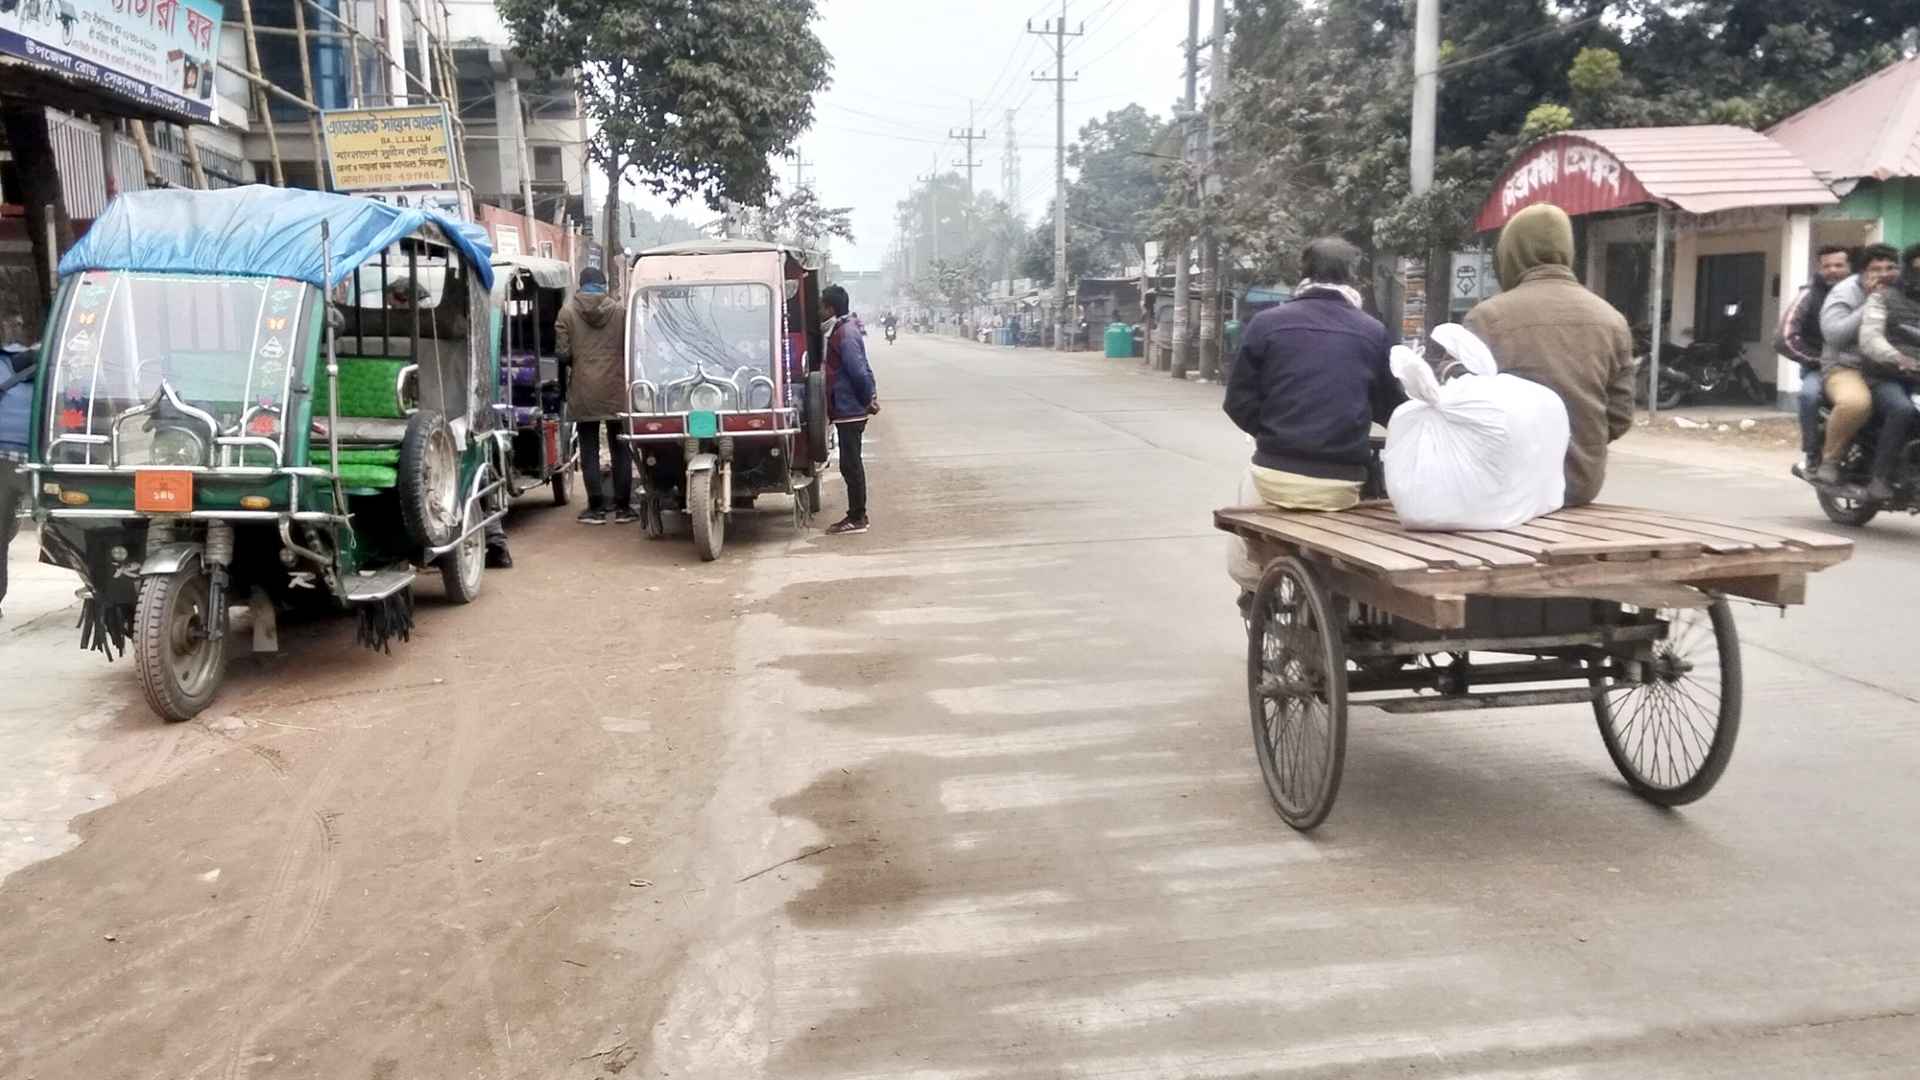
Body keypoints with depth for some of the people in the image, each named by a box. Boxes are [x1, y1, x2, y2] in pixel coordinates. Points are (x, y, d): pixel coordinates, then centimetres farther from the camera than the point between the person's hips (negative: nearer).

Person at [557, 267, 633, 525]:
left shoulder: (567, 311, -2)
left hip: (583, 392, 0)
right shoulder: (620, 310, -2)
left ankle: (596, 508, 6)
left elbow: (562, 352, -4)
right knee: (620, 449, 8)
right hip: (616, 390, 1)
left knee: (589, 450, 6)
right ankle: (623, 507, 10)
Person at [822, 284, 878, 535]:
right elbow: (861, 370, 18)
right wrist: (870, 395, 14)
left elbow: (858, 371, -22)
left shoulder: (844, 333, -17)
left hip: (849, 409, -10)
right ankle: (857, 515, 21)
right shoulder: (845, 328, 15)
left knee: (850, 464, -5)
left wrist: (868, 399, -13)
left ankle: (857, 518, 0)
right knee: (851, 464, 14)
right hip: (850, 408, 10)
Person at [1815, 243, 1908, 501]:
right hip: (1847, 367, -4)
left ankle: (1880, 477, -17)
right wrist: (1870, 305, -12)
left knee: (1902, 409, -28)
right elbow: (1834, 334, -14)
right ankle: (1829, 460, -16)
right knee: (1855, 402, -39)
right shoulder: (1846, 291, 2)